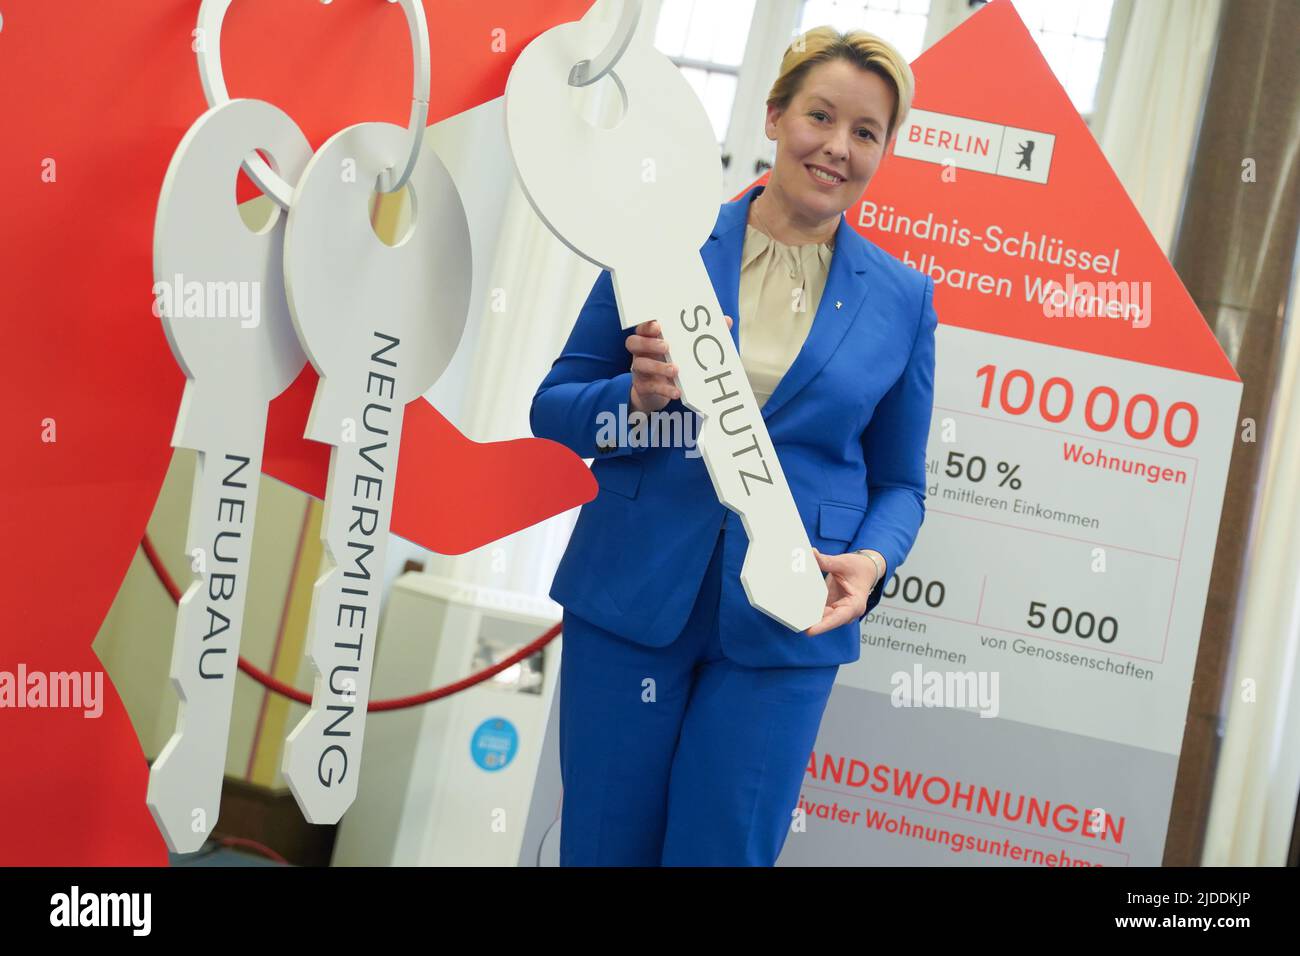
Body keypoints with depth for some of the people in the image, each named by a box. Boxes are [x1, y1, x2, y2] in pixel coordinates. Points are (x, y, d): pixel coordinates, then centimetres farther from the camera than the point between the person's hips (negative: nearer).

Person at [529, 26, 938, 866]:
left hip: (781, 629, 0)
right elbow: (554, 405, 4)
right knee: (601, 848, 11)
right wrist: (640, 399, -17)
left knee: (722, 851, 7)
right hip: (630, 602, 0)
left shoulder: (901, 298, 3)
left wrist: (870, 561, -12)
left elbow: (900, 482, 9)